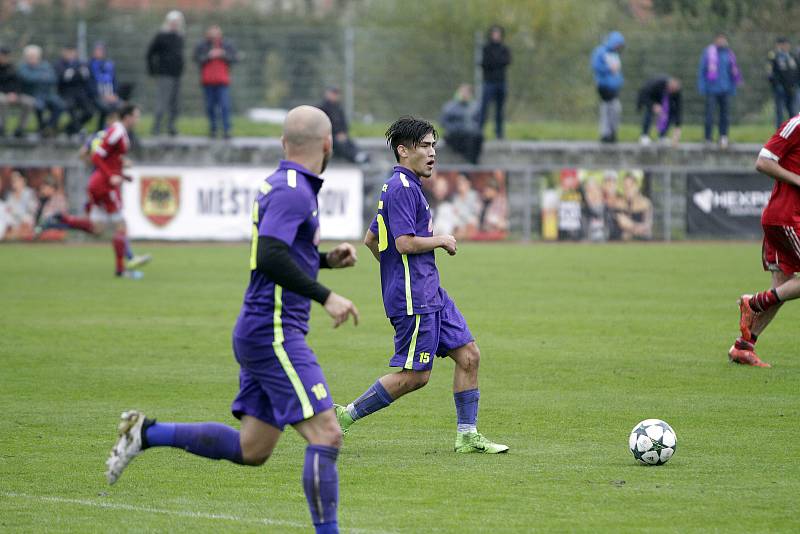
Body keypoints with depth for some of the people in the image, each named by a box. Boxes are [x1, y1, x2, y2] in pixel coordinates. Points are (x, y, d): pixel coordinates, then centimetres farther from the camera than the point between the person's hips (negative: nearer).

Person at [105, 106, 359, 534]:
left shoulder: (280, 185, 15)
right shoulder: (293, 191, -15)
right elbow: (270, 257, -28)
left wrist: (326, 259, 14)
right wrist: (325, 297, -26)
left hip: (260, 334, 10)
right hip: (274, 334, -10)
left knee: (251, 449, 13)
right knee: (326, 435, -13)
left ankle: (147, 434, 18)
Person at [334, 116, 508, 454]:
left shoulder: (405, 187, 17)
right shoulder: (402, 189, -15)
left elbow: (370, 239, 24)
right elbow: (406, 242, -23)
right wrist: (442, 240, -8)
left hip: (431, 293, 10)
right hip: (413, 298, -10)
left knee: (469, 356, 7)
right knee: (415, 376, -7)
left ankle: (467, 435, 10)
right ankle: (346, 416, 1)